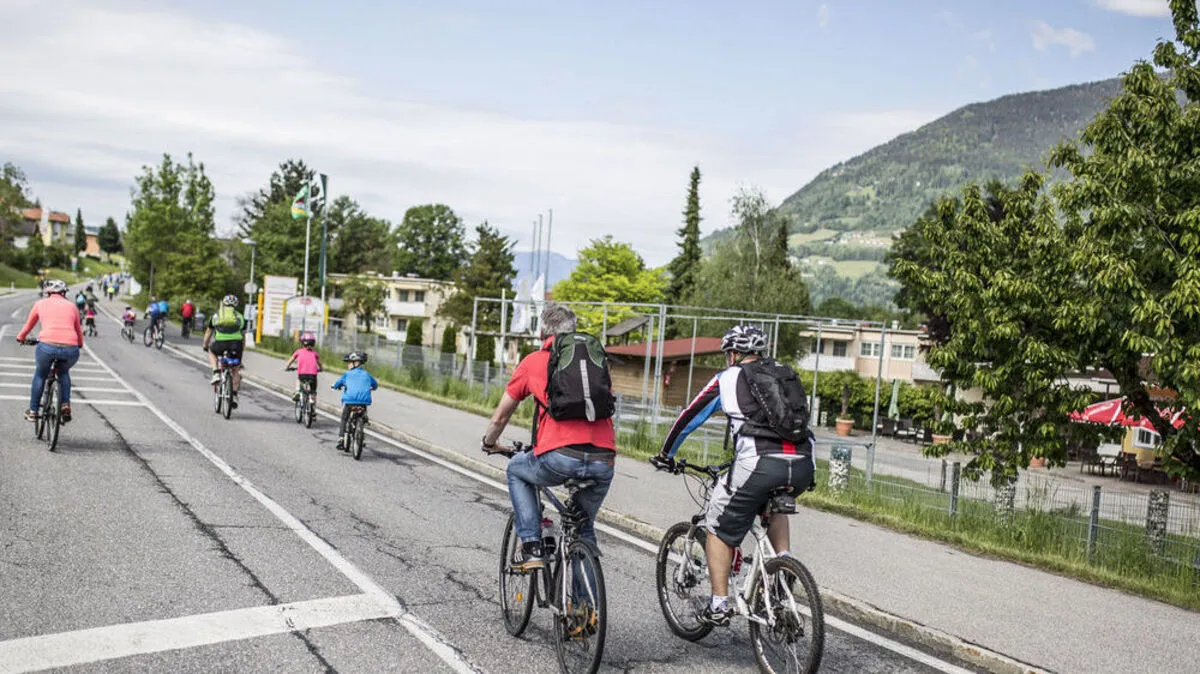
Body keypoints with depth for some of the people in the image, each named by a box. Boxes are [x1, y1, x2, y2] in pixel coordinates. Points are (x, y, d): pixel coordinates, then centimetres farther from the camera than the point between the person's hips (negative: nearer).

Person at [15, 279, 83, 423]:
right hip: (71, 349, 1)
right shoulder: (71, 306, 21)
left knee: (40, 375, 29)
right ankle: (65, 406, 17)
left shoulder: (40, 304, 18)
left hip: (47, 346, -1)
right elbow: (79, 331, 31)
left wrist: (20, 338, 52)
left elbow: (28, 325, 32)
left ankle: (33, 411, 32)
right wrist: (79, 344, 51)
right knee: (64, 372, 33)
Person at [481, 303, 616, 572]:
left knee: (516, 470, 29)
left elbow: (500, 417, 24)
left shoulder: (533, 361, 15)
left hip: (559, 458, -3)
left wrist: (489, 443, 44)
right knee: (585, 526, 28)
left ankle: (531, 548, 18)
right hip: (604, 462, 3)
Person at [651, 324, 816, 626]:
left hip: (759, 464, -5)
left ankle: (719, 605, 13)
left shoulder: (728, 377, 14)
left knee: (719, 528, 13)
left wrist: (665, 454, 33)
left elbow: (690, 418, 19)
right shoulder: (787, 374, 26)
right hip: (803, 466, 5)